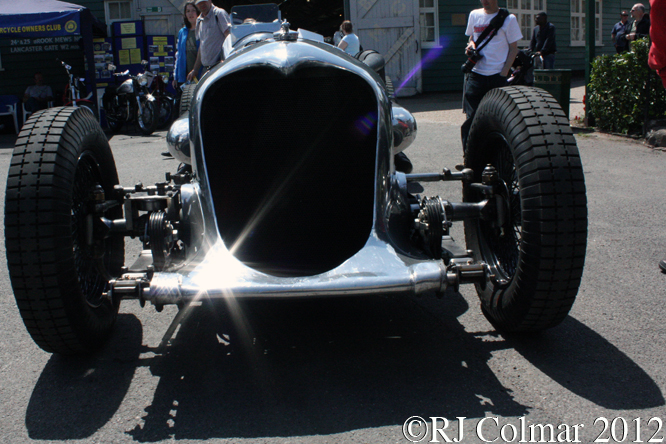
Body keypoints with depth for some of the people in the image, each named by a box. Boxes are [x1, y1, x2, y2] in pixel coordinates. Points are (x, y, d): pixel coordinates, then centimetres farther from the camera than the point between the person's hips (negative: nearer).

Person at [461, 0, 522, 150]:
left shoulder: (508, 18, 0)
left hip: (497, 76, -3)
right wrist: (470, 45, 0)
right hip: (476, 74, 3)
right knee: (471, 117, -4)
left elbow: (513, 48, 1)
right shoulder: (474, 15, 12)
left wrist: (503, 74, -9)